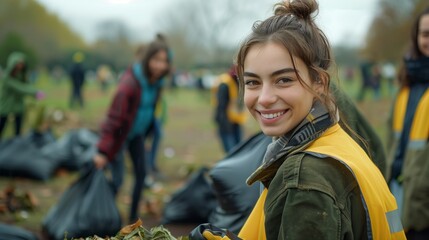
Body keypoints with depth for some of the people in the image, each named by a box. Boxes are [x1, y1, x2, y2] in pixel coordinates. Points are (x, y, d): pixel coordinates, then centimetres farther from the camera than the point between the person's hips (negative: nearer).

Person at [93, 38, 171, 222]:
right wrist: (103, 151, -26)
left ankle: (133, 217, 23)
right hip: (120, 134, -7)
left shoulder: (156, 81, -6)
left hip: (137, 133, 7)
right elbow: (114, 117, -27)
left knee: (141, 173, 9)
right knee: (117, 179, -9)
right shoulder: (130, 83, -28)